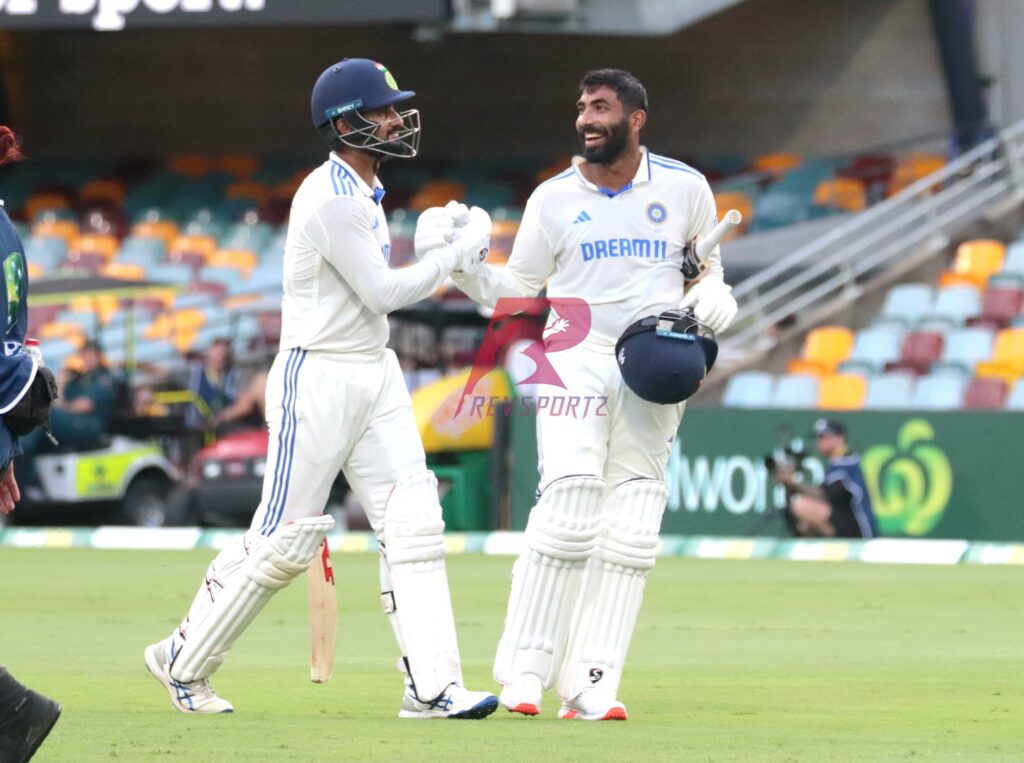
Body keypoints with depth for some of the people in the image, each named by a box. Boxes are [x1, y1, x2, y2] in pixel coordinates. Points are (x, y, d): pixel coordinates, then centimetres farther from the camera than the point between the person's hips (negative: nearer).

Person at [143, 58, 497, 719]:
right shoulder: (330, 199, -18)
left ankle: (433, 685, -6)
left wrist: (431, 246, 6)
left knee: (413, 524, -2)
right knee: (285, 539, -3)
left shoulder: (365, 192, 13)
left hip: (374, 374, 9)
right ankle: (184, 660, 14)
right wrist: (458, 254, -10)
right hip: (318, 377, -9)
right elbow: (381, 293, -19)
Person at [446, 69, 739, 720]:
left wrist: (711, 294, -2)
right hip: (576, 361, -2)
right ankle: (524, 673, -12)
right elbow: (515, 292, 7)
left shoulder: (683, 188, 5)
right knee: (567, 512, -17)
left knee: (630, 531, -3)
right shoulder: (554, 198, 4)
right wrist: (461, 265, -10)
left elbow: (707, 260, 20)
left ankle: (591, 685, -3)